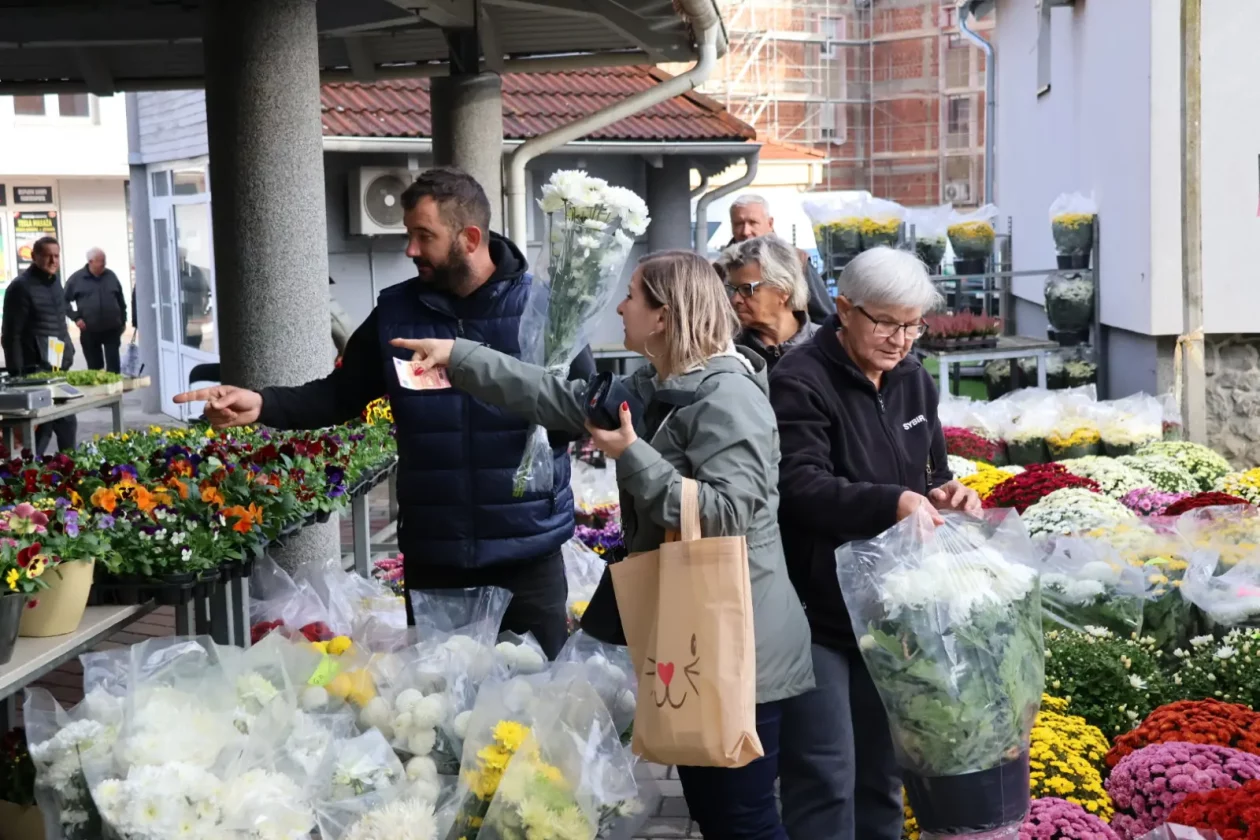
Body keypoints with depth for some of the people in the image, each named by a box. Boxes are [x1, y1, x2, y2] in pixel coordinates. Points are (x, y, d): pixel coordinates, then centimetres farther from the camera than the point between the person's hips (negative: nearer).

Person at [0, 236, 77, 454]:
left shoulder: (55, 282, 14)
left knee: (67, 422, 14)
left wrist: (69, 353, 16)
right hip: (35, 370, -8)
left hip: (60, 367, 8)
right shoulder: (21, 287, -12)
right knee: (41, 425, -6)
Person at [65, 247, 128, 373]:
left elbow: (120, 300, 14)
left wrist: (123, 320, 14)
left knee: (113, 365, -3)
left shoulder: (111, 276, 6)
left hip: (112, 329, 1)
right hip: (89, 331, -1)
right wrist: (76, 318, -7)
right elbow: (65, 301, 3)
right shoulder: (76, 279, -1)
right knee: (94, 366, 8)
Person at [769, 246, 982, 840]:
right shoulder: (801, 382, -13)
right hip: (817, 610, -7)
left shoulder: (914, 380, 10)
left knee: (882, 769, 16)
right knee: (825, 776, -6)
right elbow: (801, 486, -24)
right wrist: (891, 503, -38)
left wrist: (944, 495, -4)